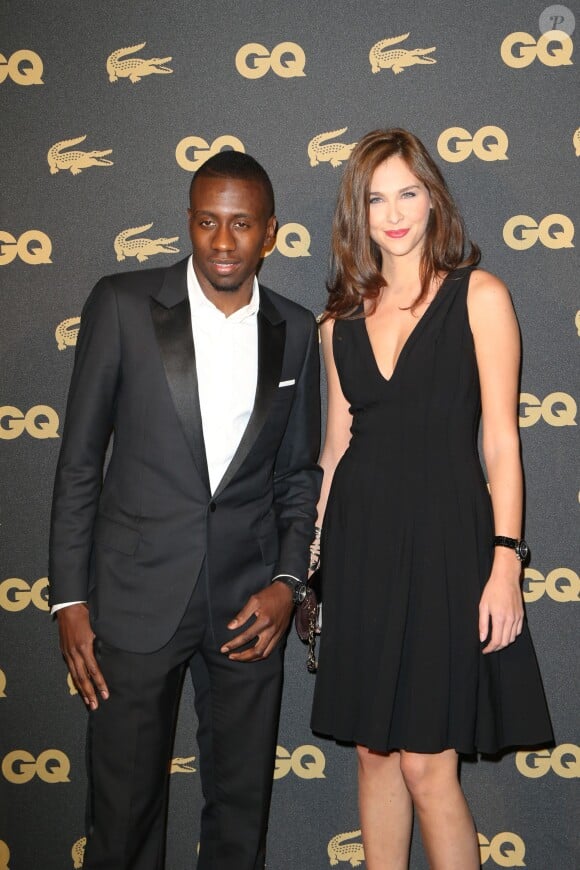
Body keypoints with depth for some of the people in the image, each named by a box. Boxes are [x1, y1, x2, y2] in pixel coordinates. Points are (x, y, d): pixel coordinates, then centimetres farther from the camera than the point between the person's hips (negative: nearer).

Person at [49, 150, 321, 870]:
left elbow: (300, 473, 12)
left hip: (248, 601, 2)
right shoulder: (122, 305, -4)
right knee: (123, 810, 9)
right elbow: (79, 461, -2)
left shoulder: (295, 332, 4)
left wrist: (288, 581, -2)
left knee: (242, 808, 14)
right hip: (137, 597, -2)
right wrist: (69, 599, -5)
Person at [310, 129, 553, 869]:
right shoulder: (342, 318, 10)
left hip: (443, 537, -4)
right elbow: (336, 444, 13)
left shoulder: (478, 295, -1)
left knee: (426, 766, -3)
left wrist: (505, 560, -13)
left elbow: (500, 440, -5)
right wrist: (311, 558, 11)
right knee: (373, 751, 12)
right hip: (360, 541, 4)